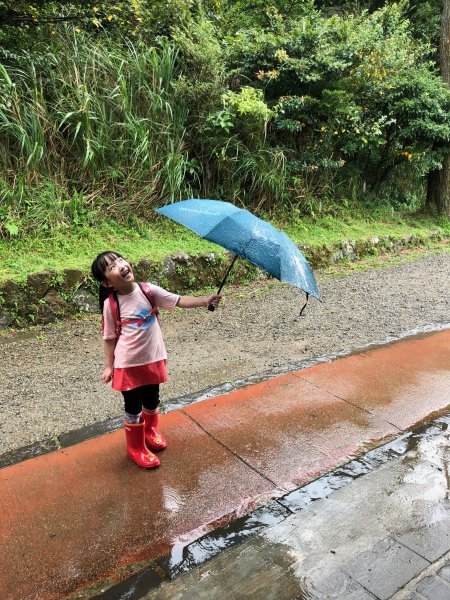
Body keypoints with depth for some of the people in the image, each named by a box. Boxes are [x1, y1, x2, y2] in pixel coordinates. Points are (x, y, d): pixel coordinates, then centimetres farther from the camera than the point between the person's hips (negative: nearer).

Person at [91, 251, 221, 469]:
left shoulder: (148, 290, -9)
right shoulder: (111, 304, -15)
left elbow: (179, 301, -5)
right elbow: (109, 338, -6)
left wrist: (206, 300, -17)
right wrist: (108, 366, -4)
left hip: (153, 359, 4)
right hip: (128, 364, -3)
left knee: (152, 401, 23)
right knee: (133, 407, 11)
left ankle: (150, 430, 53)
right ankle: (136, 447, 34)